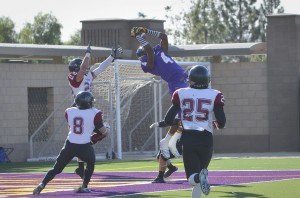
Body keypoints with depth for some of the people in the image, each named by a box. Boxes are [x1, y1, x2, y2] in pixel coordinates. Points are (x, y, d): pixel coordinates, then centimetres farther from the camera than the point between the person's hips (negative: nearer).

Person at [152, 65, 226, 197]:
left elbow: (168, 120, 1)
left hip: (187, 139, 0)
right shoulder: (214, 96, 0)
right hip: (205, 139, 0)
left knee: (193, 178, 1)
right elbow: (221, 123, -5)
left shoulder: (181, 94, 3)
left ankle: (199, 177, -34)